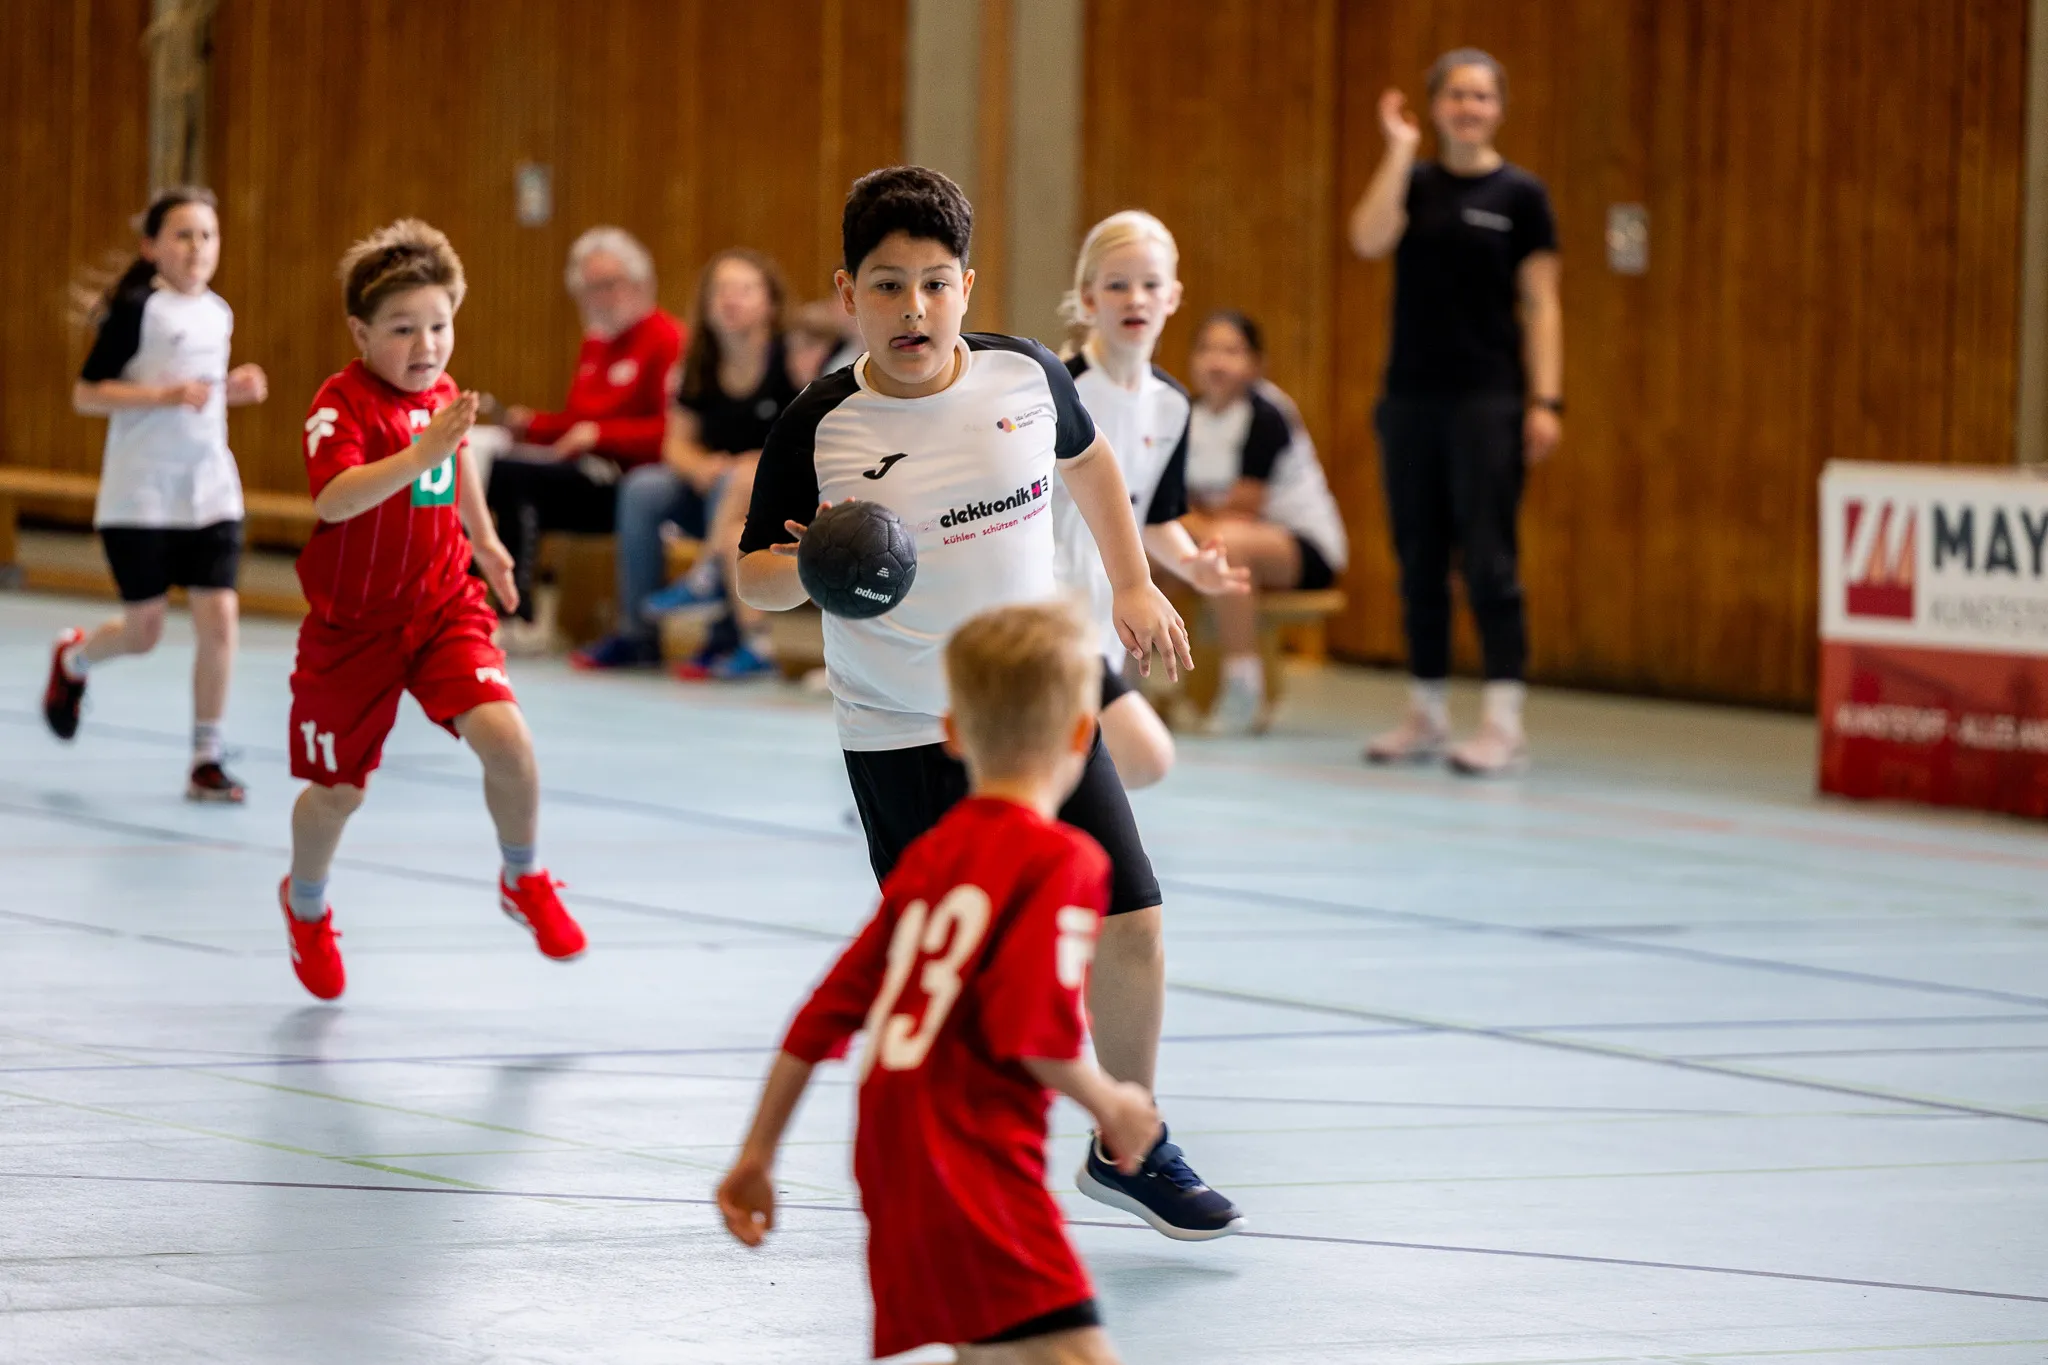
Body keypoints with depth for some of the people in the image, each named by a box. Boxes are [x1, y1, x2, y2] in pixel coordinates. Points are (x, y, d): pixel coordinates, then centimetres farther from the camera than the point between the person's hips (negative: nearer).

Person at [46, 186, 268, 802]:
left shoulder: (219, 313, 9)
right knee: (144, 630, 3)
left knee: (218, 618, -8)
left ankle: (206, 760, 2)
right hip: (140, 494, -5)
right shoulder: (138, 310, -10)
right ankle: (73, 658, 38)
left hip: (211, 491, 5)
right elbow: (86, 394, -12)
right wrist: (167, 394, -23)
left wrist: (234, 390, 4)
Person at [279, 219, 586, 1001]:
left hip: (444, 606, 4)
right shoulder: (341, 404, -20)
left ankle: (524, 882, 7)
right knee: (338, 789, 7)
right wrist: (416, 456, -49)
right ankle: (306, 906, 40)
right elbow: (332, 500, -38)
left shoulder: (442, 394, 1)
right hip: (354, 625, -4)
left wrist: (484, 539, 36)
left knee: (505, 736, -19)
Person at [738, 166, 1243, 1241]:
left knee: (1128, 922, 1)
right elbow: (753, 577, -6)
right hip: (902, 737, -3)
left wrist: (1134, 587, 17)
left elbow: (1088, 460, 19)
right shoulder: (820, 430, -13)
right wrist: (815, 570, -26)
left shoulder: (1025, 376, -3)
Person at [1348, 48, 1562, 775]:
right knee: (1418, 561, 8)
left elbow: (1540, 304, -2)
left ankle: (1505, 724, -7)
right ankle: (1425, 715, 16)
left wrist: (1546, 400, -9)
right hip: (1411, 395, 4)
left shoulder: (1519, 195, -1)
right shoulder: (1413, 182, 7)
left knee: (1487, 558, -7)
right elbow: (1369, 240, -13)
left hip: (1487, 400, -4)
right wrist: (1399, 149, -13)